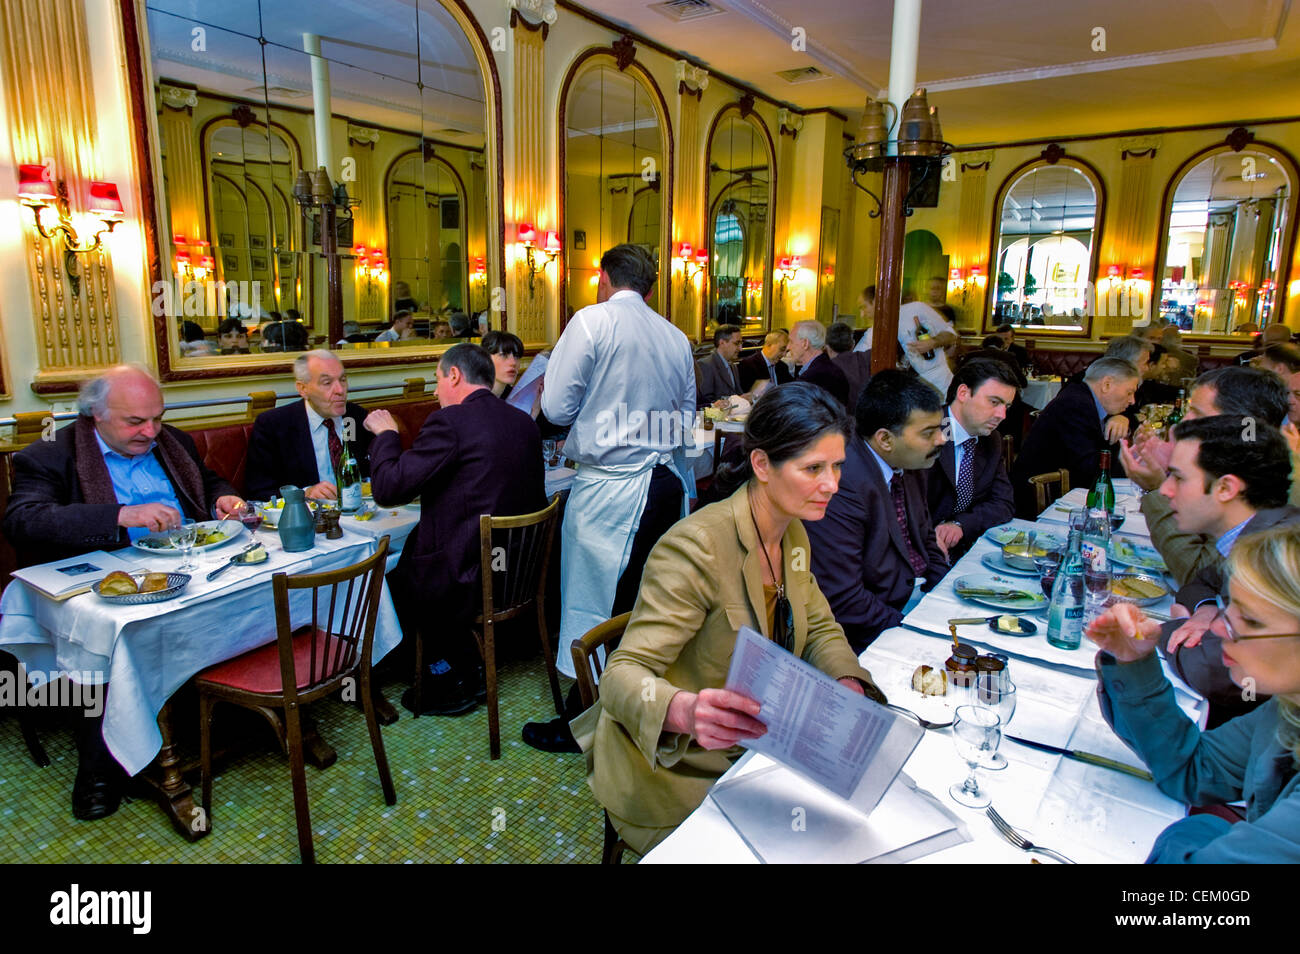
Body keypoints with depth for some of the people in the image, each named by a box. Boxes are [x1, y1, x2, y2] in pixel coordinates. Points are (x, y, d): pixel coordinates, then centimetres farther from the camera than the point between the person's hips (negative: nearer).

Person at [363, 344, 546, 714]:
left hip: (469, 582, -8)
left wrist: (386, 434, 1)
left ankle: (448, 681, 27)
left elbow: (388, 489, -16)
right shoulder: (524, 421, 6)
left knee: (392, 575, 19)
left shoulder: (449, 422, -17)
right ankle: (462, 672, 31)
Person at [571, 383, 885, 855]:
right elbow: (622, 675, -29)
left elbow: (821, 629, 9)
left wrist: (849, 685, -13)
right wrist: (686, 710, -51)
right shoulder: (697, 548, -27)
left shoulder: (792, 533, 0)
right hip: (674, 772, -7)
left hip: (752, 745, 8)